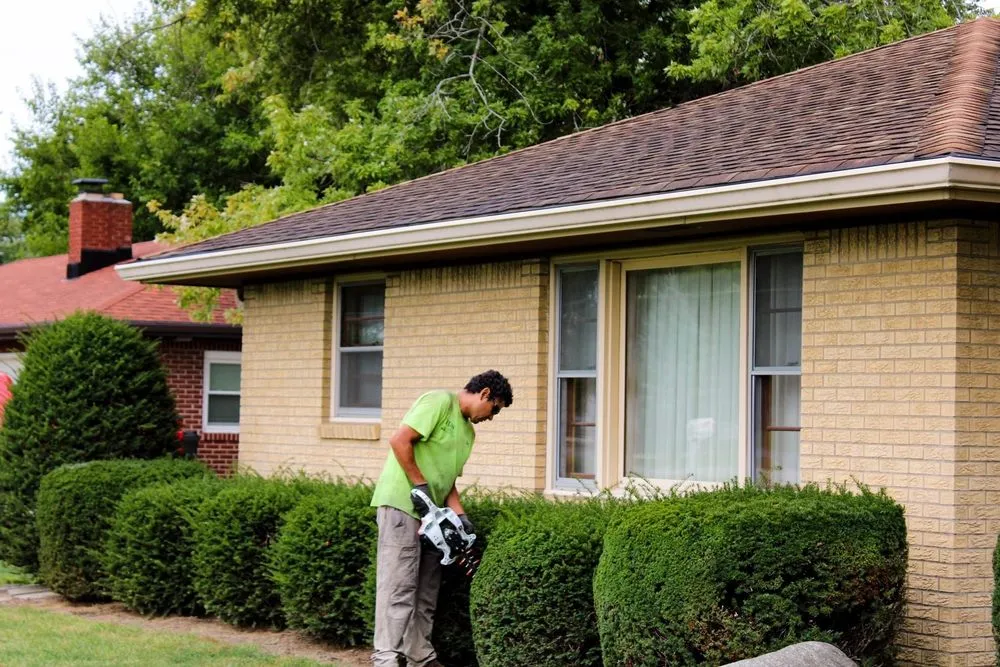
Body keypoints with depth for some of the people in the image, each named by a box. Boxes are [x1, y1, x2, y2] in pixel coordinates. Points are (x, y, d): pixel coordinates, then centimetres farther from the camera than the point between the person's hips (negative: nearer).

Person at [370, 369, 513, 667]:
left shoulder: (468, 431, 20)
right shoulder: (440, 402, -8)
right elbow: (400, 441, -17)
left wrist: (460, 515, 3)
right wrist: (421, 486, -15)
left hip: (429, 513, 10)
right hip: (401, 504, -9)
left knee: (426, 592, 10)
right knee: (399, 586, -12)